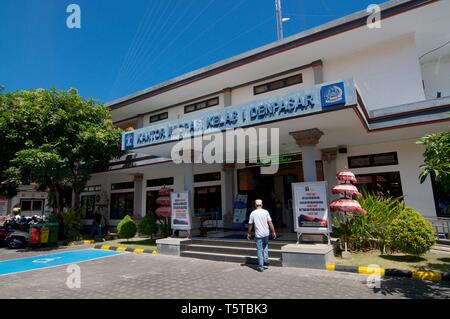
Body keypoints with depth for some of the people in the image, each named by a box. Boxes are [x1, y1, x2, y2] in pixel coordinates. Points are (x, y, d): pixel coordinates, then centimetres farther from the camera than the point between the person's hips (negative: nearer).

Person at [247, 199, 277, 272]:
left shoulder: (253, 213, -5)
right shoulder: (266, 212, -2)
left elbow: (250, 224, 0)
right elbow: (270, 222, -6)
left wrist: (249, 234, 11)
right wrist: (273, 232, 1)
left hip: (258, 235, -2)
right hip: (266, 233, 2)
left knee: (259, 250, 6)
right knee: (265, 246, 28)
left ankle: (261, 267, 8)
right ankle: (266, 259, 19)